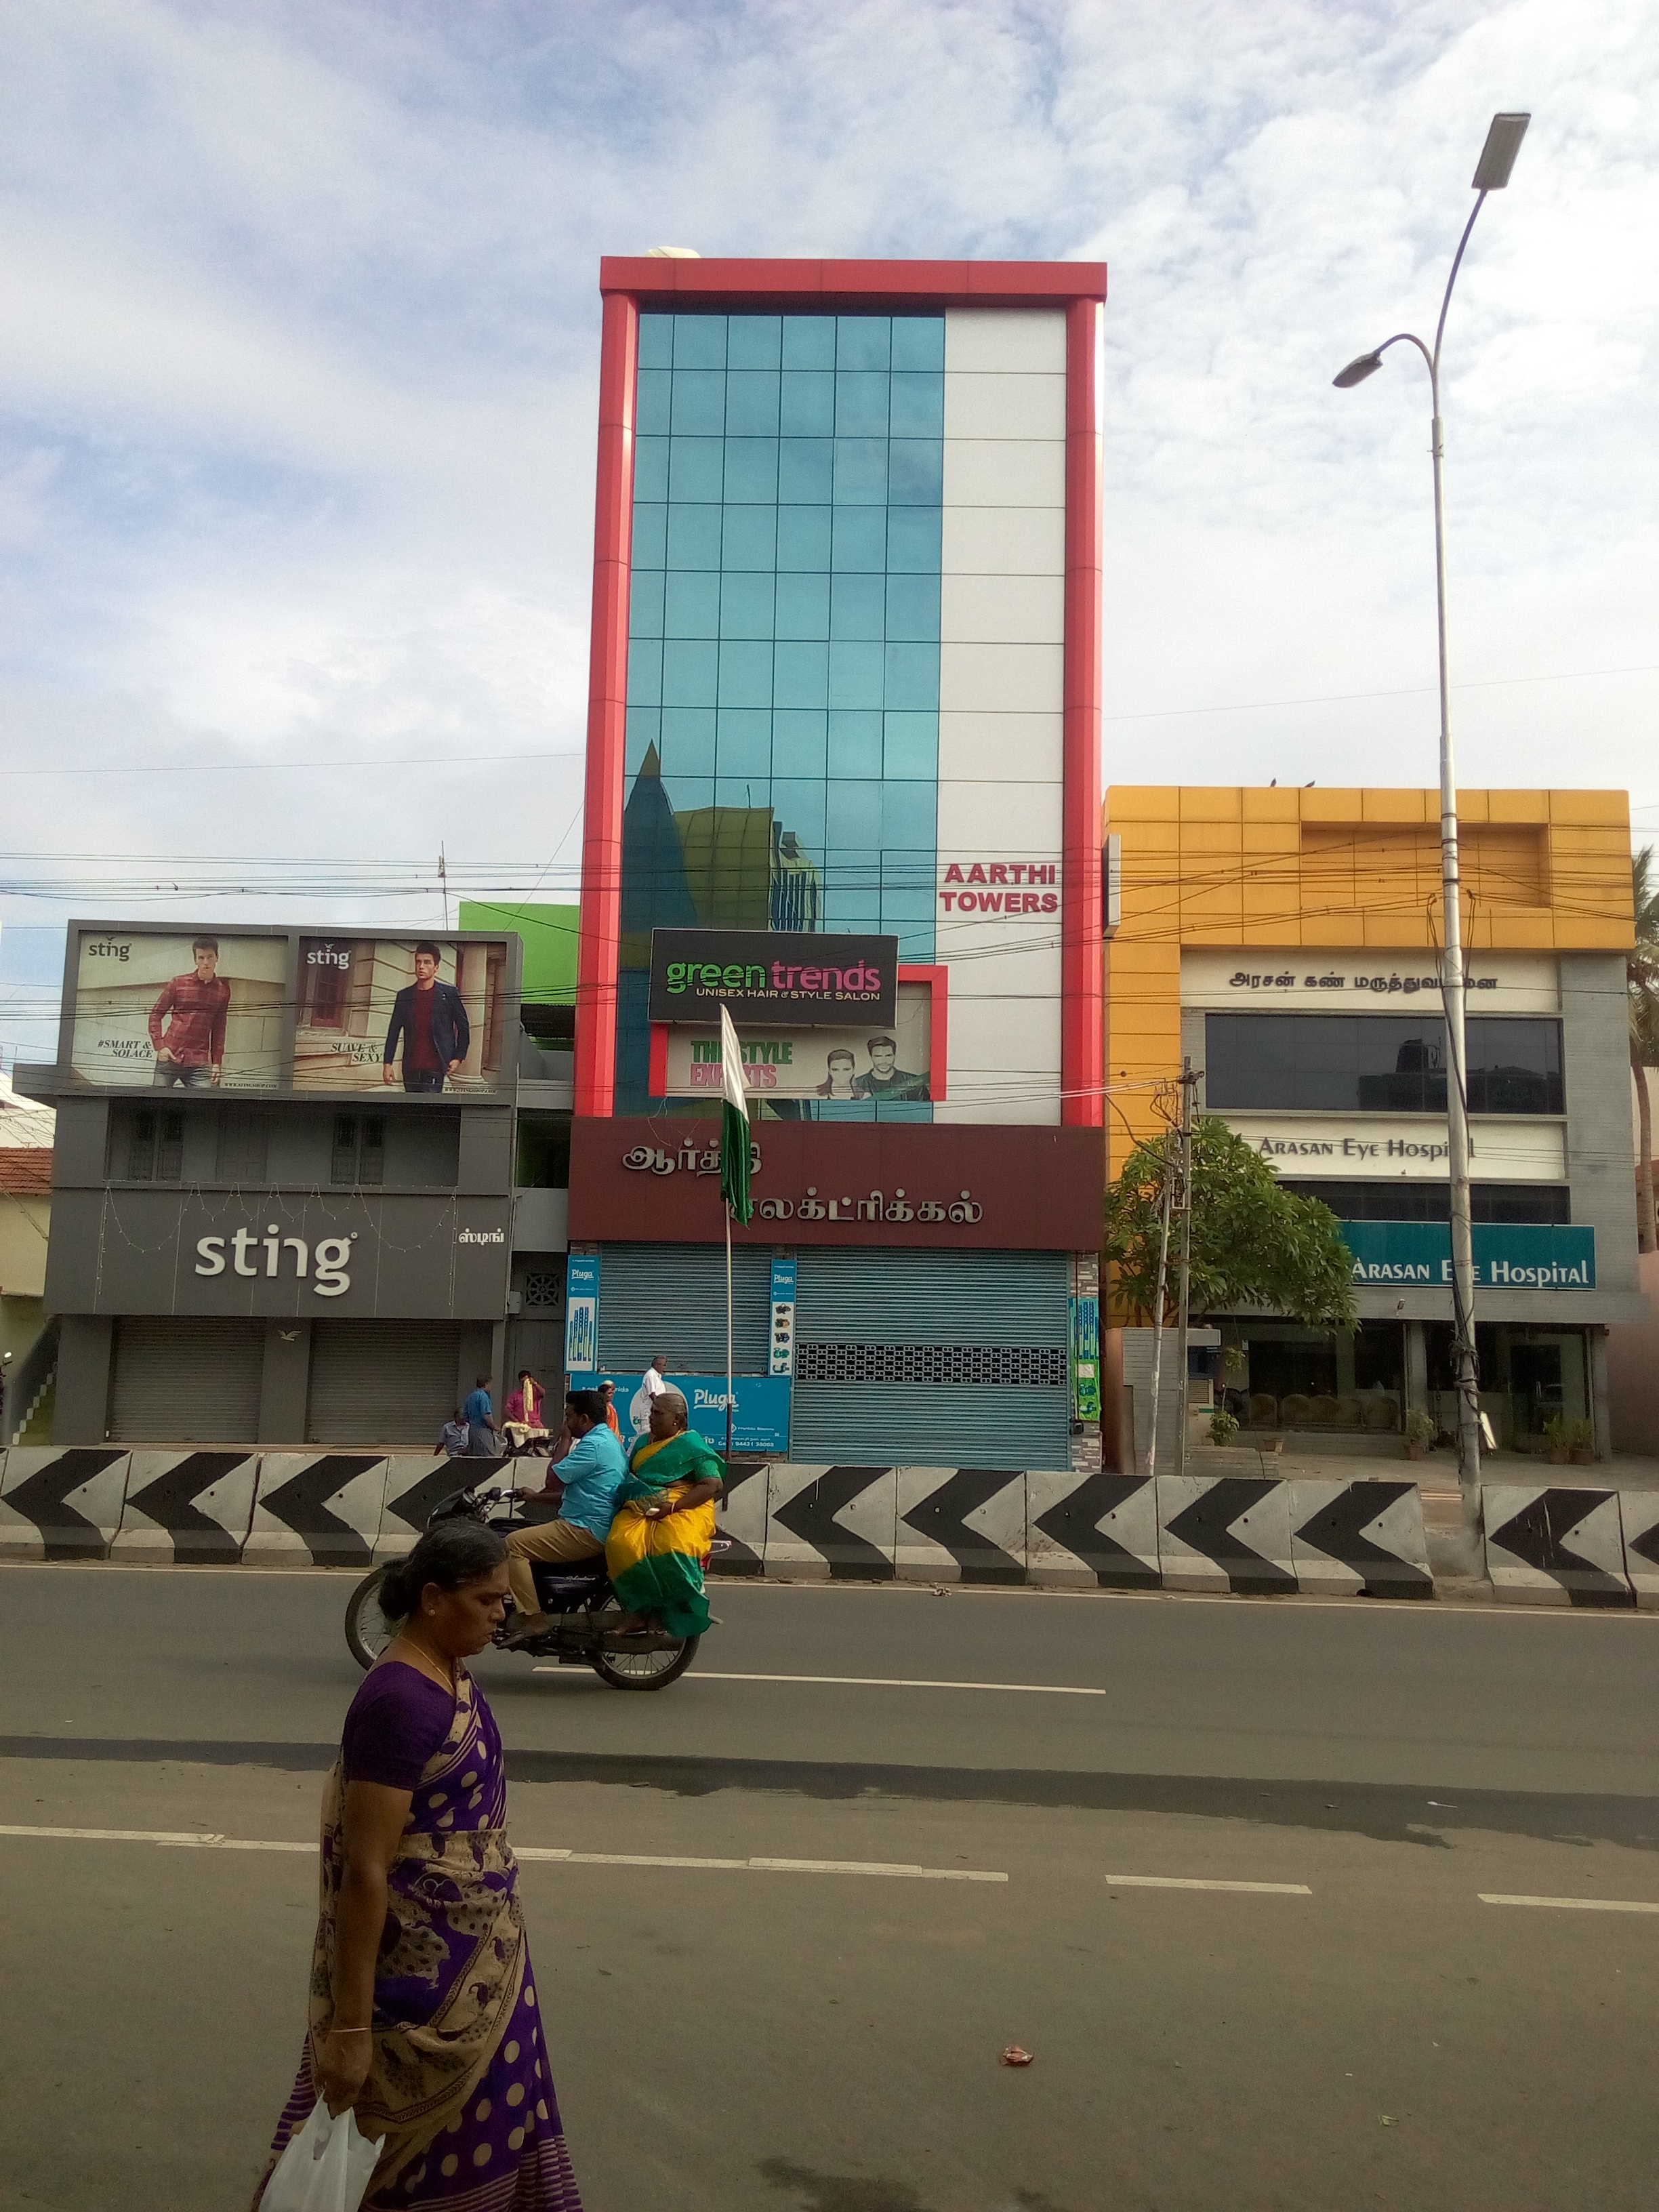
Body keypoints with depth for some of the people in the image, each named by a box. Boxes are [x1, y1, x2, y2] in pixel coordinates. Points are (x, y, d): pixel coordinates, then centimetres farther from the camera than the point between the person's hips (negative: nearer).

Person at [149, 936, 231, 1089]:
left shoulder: (223, 990, 8)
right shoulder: (179, 983, 2)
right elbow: (156, 1014, 6)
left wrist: (217, 1061, 10)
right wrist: (160, 1046, -5)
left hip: (199, 1063, 1)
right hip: (171, 1058, -1)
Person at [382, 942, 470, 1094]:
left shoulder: (449, 994, 2)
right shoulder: (404, 996, 11)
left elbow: (464, 1028, 6)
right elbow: (393, 1031, 12)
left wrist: (458, 1058, -3)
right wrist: (387, 1063, 5)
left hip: (435, 1069, -4)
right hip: (410, 1069, 4)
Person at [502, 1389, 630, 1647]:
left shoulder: (592, 1445, -17)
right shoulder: (607, 1438, 17)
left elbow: (553, 1481, -14)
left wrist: (564, 1442, -5)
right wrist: (537, 1497, 20)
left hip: (586, 1532, -11)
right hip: (597, 1528, 11)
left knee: (514, 1544, -13)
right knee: (527, 1535, 22)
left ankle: (533, 1619, -15)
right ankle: (531, 1615, 19)